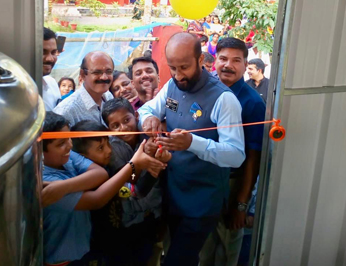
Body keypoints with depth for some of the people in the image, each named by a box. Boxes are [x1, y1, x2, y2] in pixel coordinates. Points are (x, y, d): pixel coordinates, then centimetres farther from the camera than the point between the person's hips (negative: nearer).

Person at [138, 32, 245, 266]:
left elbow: (237, 155, -27)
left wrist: (192, 143, -42)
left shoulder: (223, 98, -22)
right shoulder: (171, 86, -1)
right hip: (172, 194, 7)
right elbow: (146, 108, 11)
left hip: (202, 202, -6)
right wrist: (148, 118, -14)